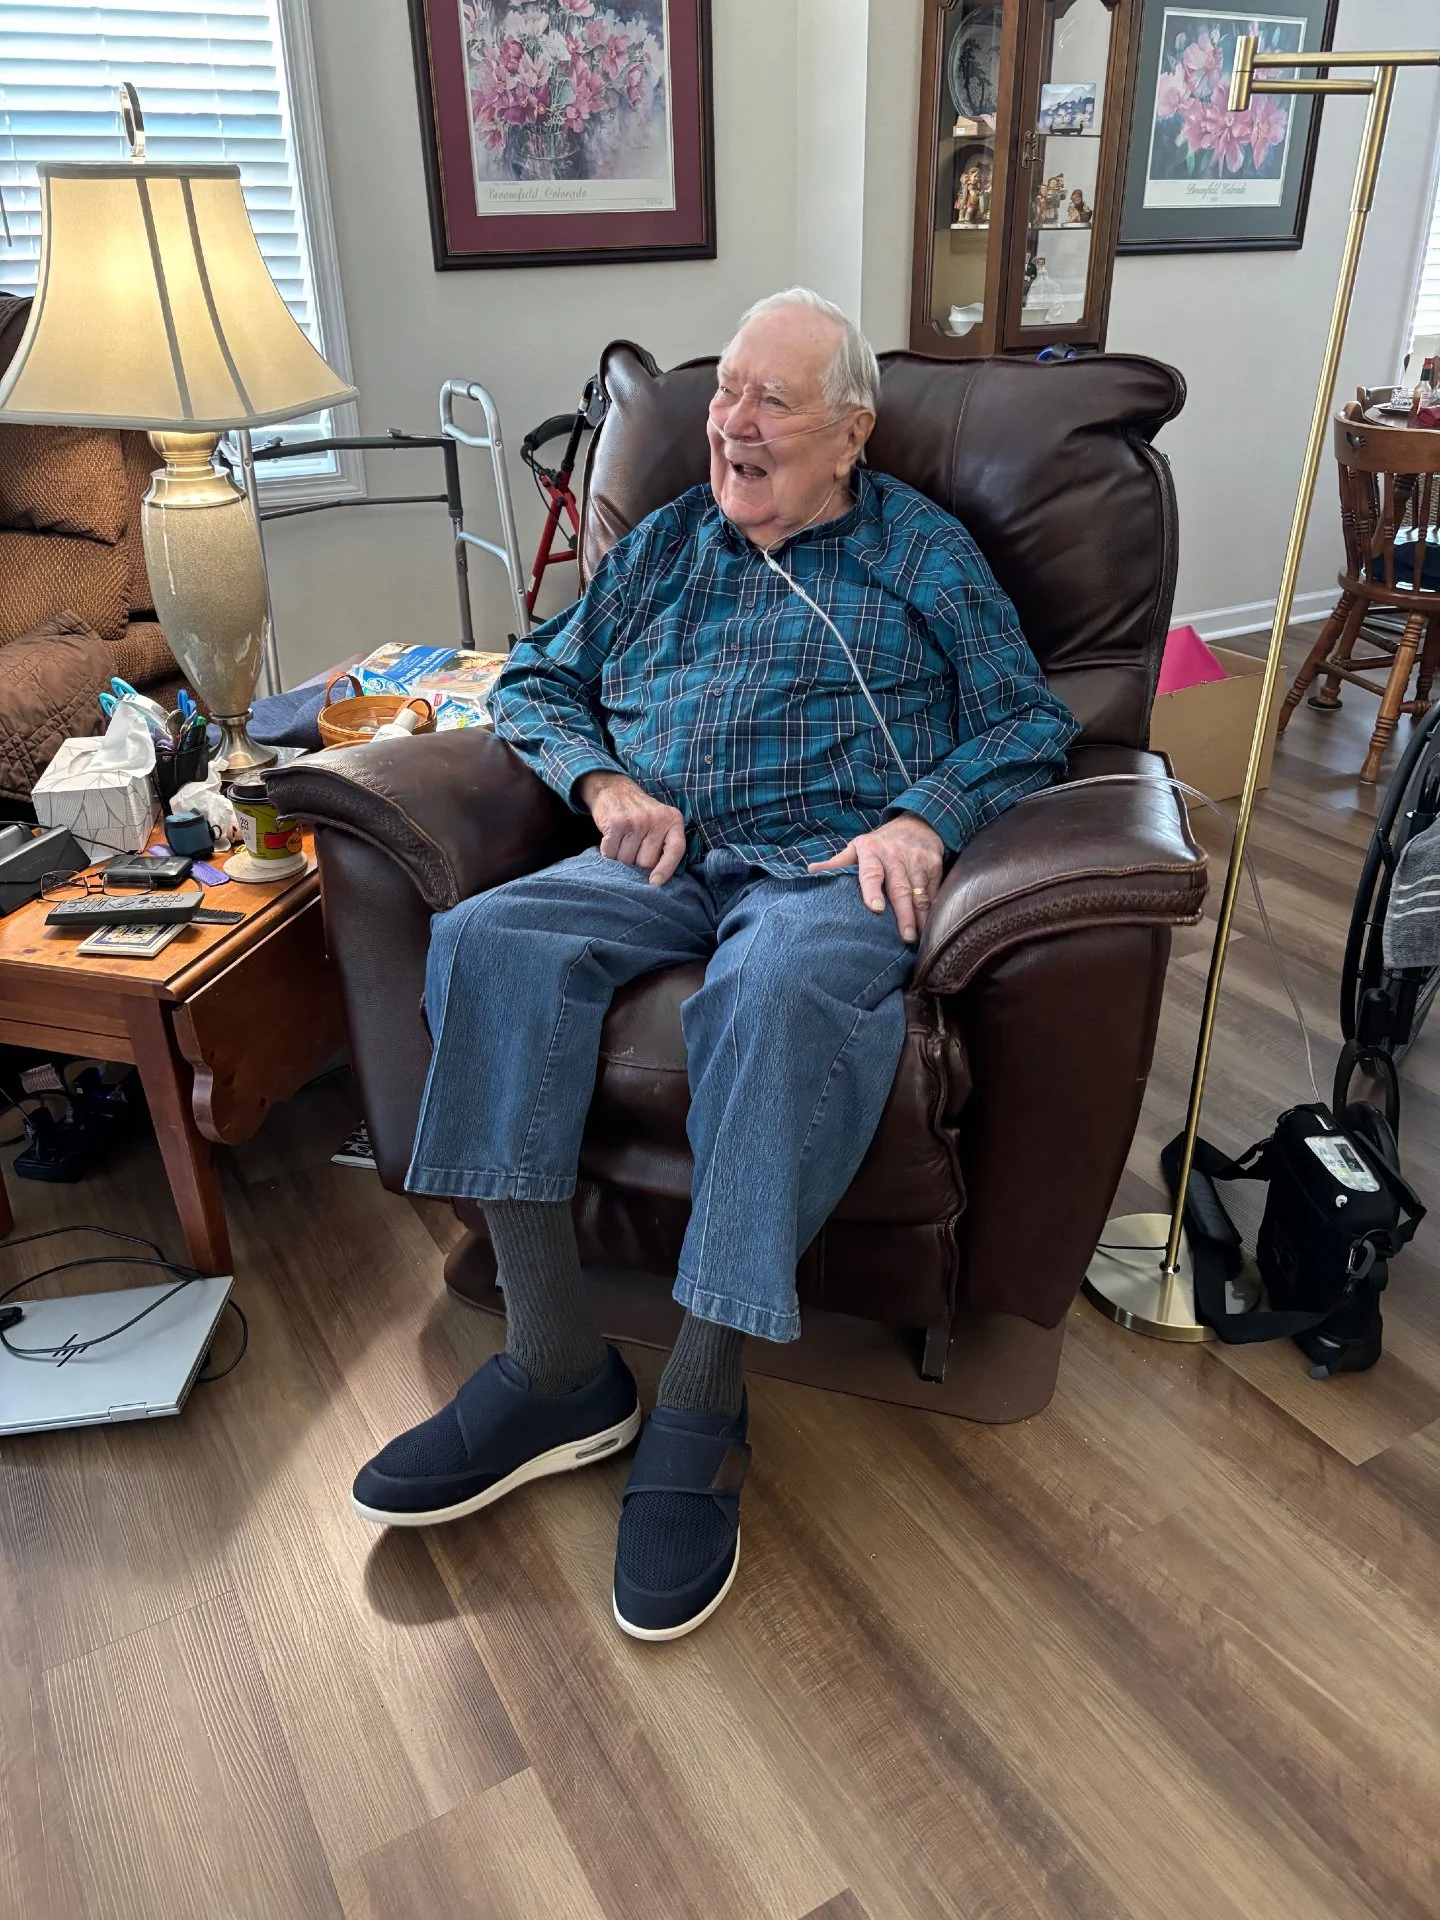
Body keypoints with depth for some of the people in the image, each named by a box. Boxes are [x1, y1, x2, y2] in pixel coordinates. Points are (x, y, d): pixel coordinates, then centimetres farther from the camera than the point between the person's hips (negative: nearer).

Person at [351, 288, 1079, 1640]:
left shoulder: (923, 556, 16)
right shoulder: (661, 547, 25)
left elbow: (1026, 723, 9)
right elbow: (534, 683, 24)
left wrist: (926, 816, -11)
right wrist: (604, 781, 2)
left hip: (830, 867, -3)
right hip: (660, 863, 4)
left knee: (779, 996, -39)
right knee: (486, 943, -27)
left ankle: (697, 1417, -29)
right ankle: (557, 1375, -24)